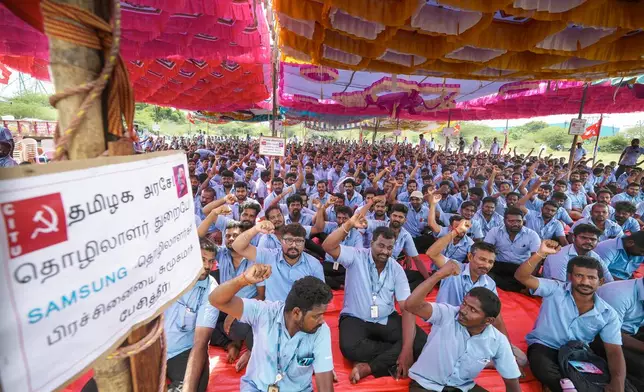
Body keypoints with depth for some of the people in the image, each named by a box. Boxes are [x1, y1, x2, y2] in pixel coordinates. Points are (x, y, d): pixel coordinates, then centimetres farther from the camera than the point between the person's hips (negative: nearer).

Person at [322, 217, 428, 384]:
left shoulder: (397, 269, -3)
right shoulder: (356, 256, -9)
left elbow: (407, 308, -9)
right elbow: (328, 247, -25)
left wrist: (407, 349, -22)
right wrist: (349, 225, -38)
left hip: (387, 320, 3)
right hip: (355, 319, -3)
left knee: (421, 342, -19)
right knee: (350, 347, -35)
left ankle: (368, 367, -21)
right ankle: (392, 362, -10)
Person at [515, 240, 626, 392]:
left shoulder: (608, 314, -1)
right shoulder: (555, 290, -9)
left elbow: (614, 351, -5)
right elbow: (521, 276, -23)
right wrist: (541, 254, -37)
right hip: (544, 347, -4)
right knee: (545, 371, -33)